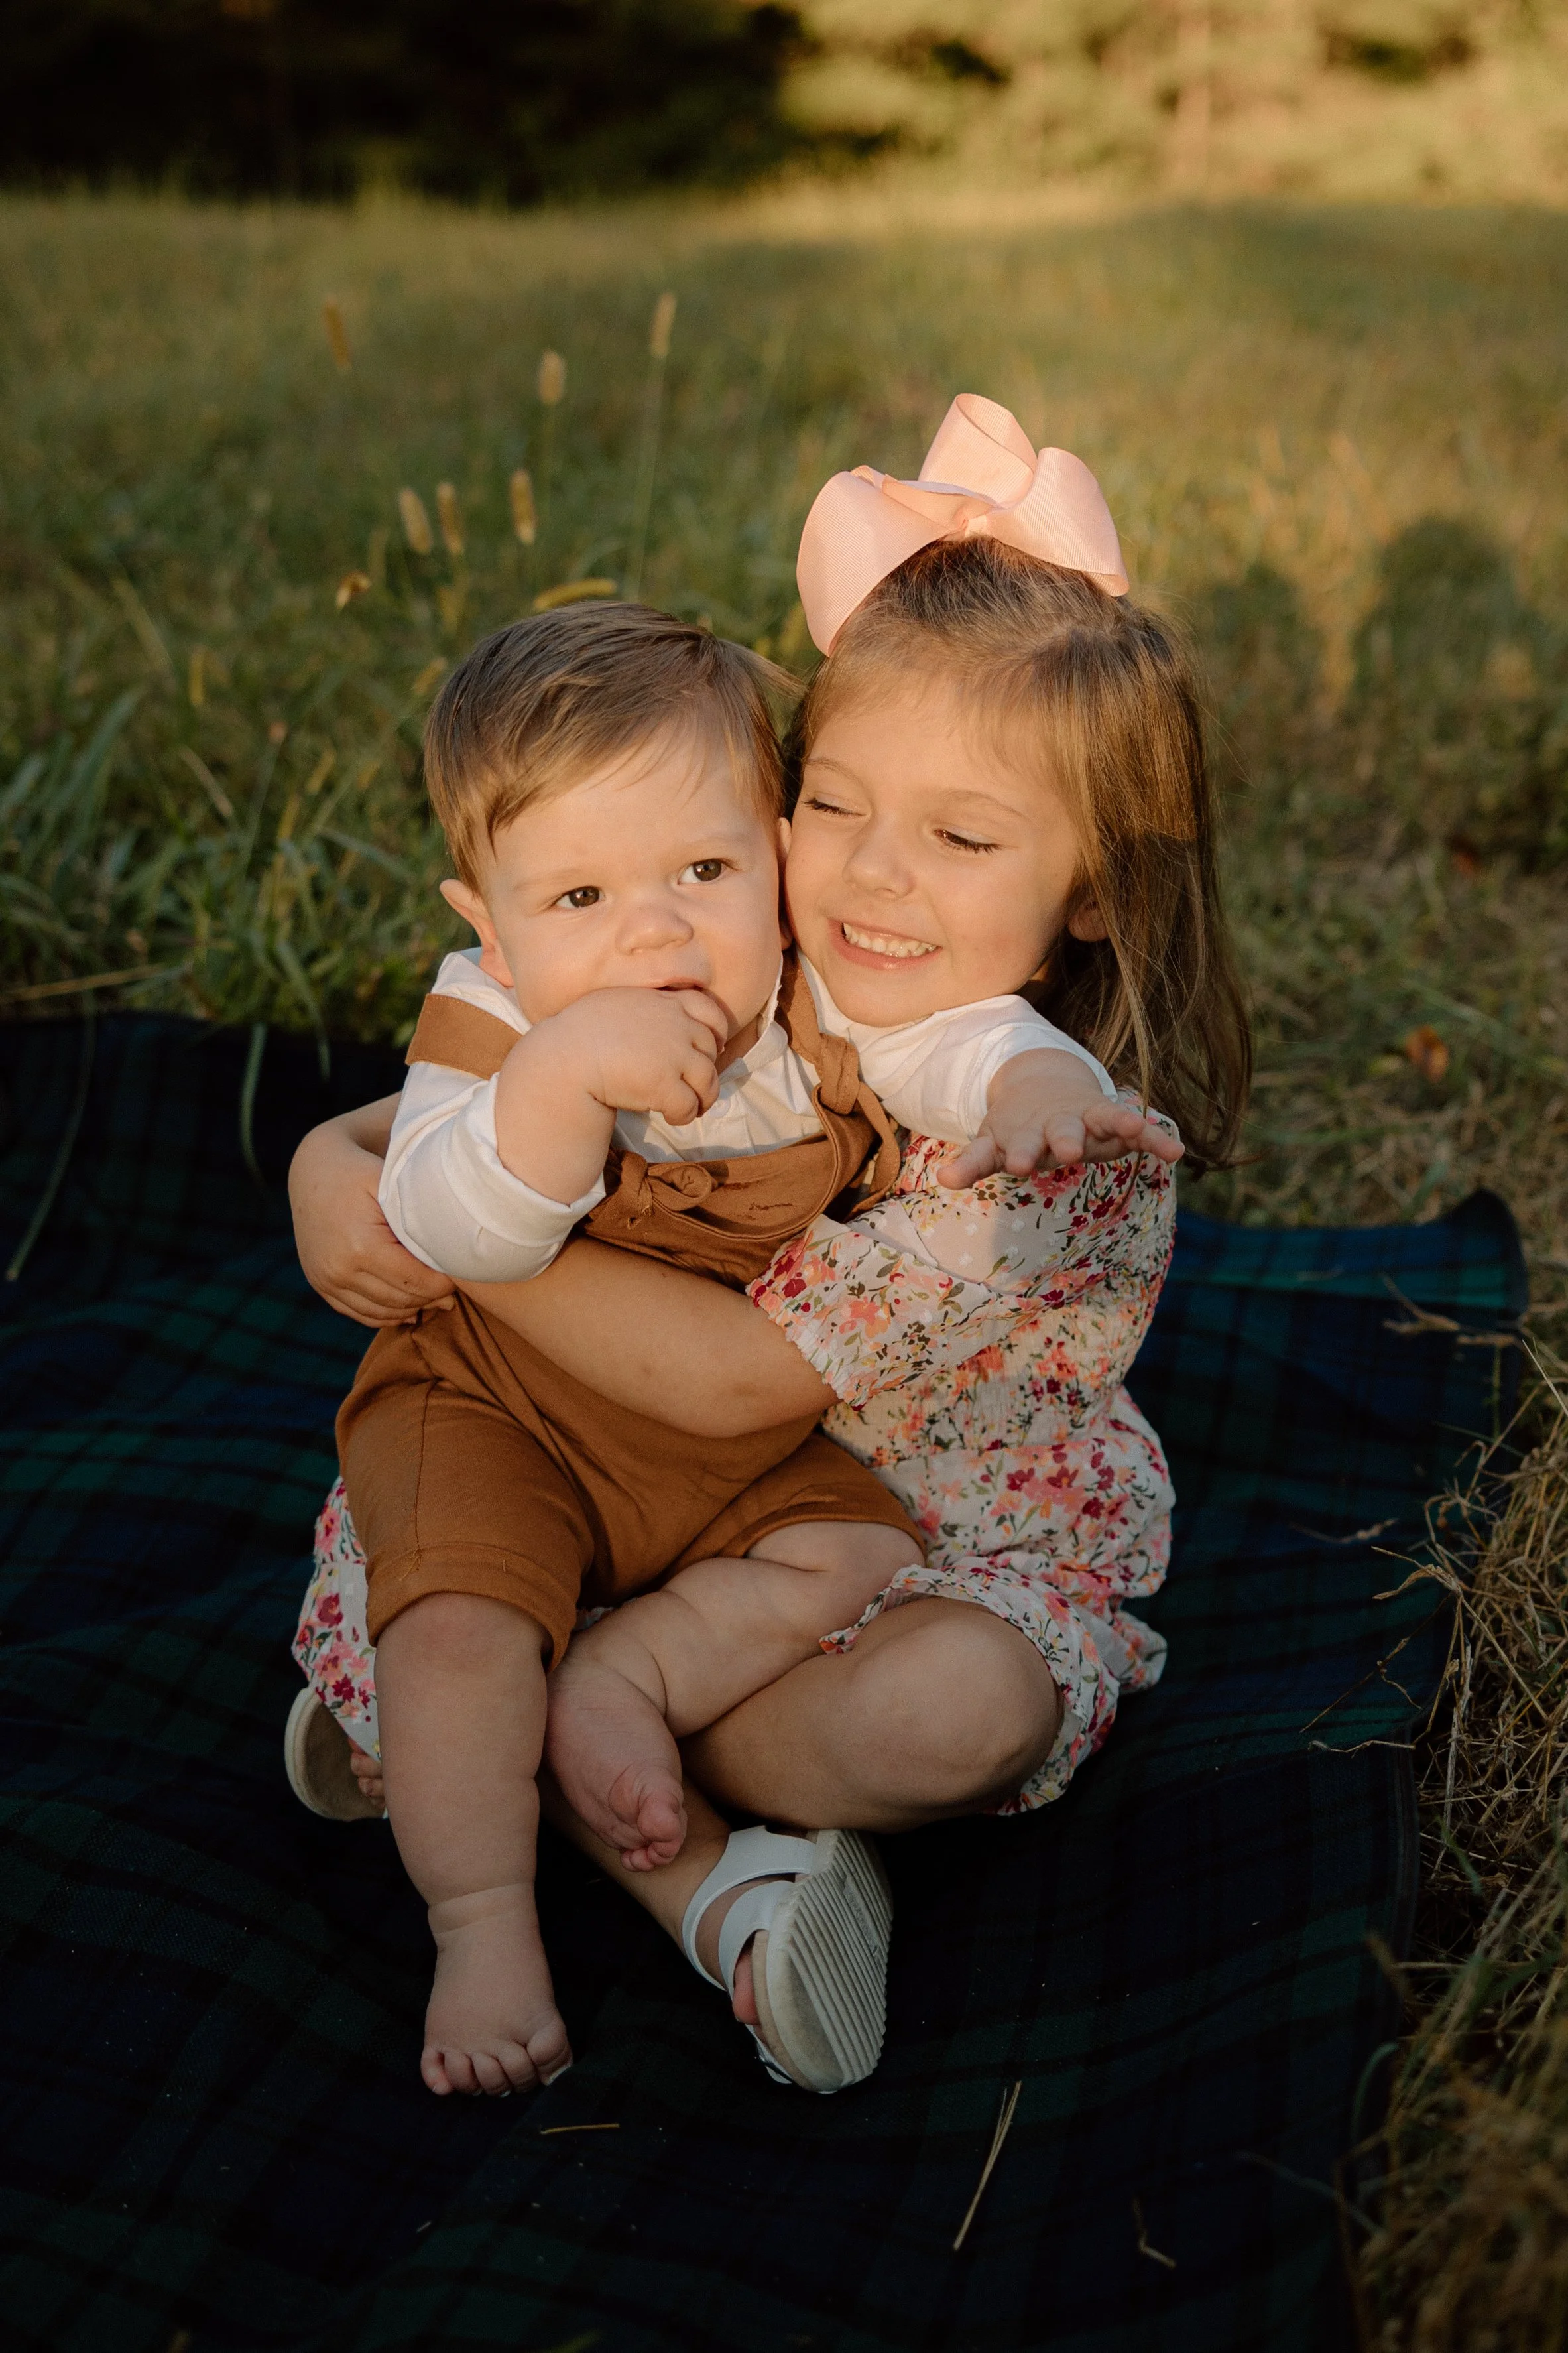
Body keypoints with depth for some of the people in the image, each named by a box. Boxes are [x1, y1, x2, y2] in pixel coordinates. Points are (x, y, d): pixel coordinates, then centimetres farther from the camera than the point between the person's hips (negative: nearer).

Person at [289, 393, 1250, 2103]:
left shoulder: (1064, 1132, -27)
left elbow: (734, 1376, -31)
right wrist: (338, 1164, -20)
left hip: (960, 1559, -5)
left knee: (953, 1712, -37)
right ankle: (694, 1870, -15)